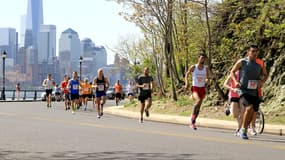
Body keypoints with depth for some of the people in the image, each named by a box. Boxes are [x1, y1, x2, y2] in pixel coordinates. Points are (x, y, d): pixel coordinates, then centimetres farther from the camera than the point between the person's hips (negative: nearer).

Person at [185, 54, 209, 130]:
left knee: (199, 106, 6)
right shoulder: (193, 67, -3)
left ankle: (193, 122, 20)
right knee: (198, 100, -29)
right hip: (195, 88, -4)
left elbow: (207, 78, 12)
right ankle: (192, 119, -17)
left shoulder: (206, 68, 4)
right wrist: (186, 83, -4)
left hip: (202, 88, 4)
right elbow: (187, 74, 10)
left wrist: (206, 80, -12)